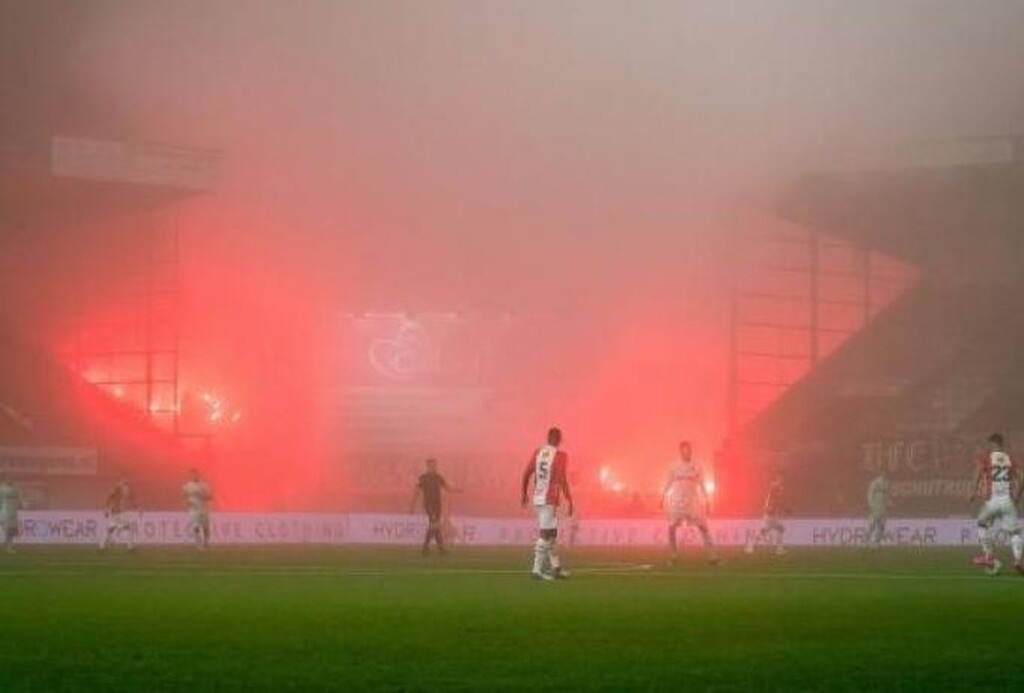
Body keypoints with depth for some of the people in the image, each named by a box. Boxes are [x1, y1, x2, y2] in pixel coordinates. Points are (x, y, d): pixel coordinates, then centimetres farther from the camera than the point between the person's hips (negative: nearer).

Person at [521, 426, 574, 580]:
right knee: (545, 535, -5)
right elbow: (562, 480, -16)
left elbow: (526, 473, 10)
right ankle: (537, 569, -7)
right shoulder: (559, 456, -10)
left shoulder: (538, 453, 8)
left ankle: (555, 567, 20)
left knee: (551, 533, 16)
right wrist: (569, 500, -11)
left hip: (537, 499, 7)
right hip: (549, 500, -7)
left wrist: (524, 493, 22)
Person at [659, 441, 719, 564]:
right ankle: (674, 556, 7)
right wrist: (662, 499, 1)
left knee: (703, 527, -7)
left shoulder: (696, 466, 1)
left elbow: (701, 485, 5)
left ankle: (712, 555, -7)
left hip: (693, 501, 0)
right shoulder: (674, 466, 2)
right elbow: (668, 484, 7)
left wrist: (707, 501, 1)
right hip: (677, 501, 0)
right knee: (672, 528, -5)